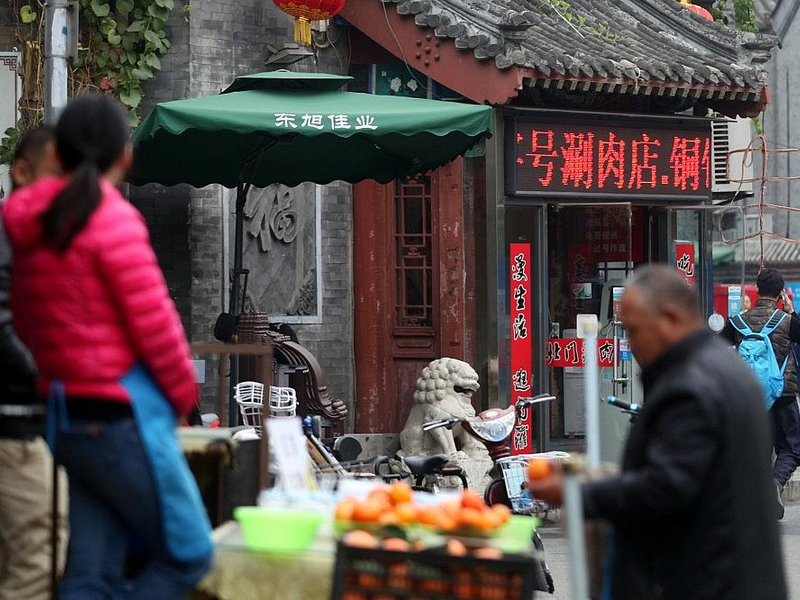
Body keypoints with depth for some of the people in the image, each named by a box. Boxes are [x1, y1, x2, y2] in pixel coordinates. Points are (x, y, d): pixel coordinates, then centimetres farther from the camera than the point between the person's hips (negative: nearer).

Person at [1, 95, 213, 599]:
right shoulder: (113, 219, -14)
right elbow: (154, 325, -15)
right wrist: (185, 394, 0)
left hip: (69, 420, 8)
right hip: (124, 418, -8)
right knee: (189, 555, 4)